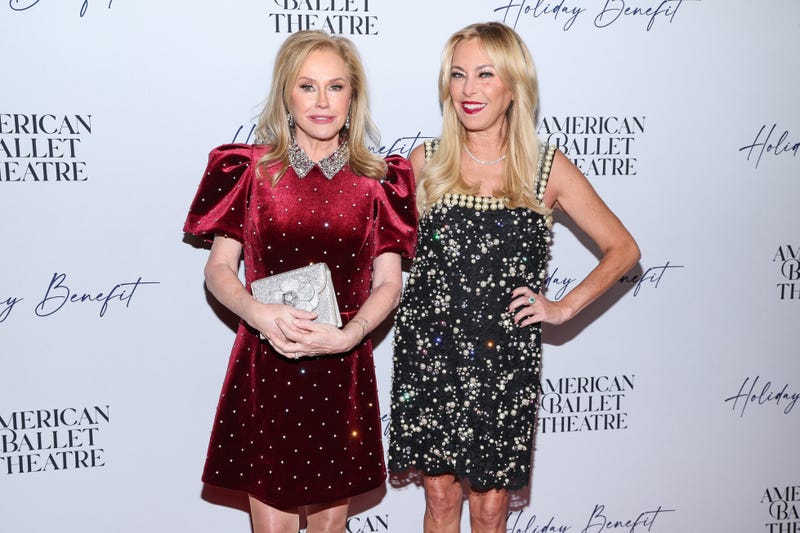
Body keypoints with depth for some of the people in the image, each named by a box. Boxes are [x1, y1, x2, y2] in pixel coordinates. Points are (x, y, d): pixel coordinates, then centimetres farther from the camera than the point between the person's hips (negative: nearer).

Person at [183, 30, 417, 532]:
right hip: (265, 366, -1)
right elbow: (218, 268, 0)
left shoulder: (379, 179, 2)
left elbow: (388, 282, -1)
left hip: (343, 369, 1)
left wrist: (346, 335, -19)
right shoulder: (251, 168, 0)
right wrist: (258, 312, -20)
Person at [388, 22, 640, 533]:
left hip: (505, 362, 0)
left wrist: (564, 307, -2)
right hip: (429, 356, 1)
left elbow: (622, 248, 5)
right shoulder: (425, 163, 1)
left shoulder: (548, 169, -2)